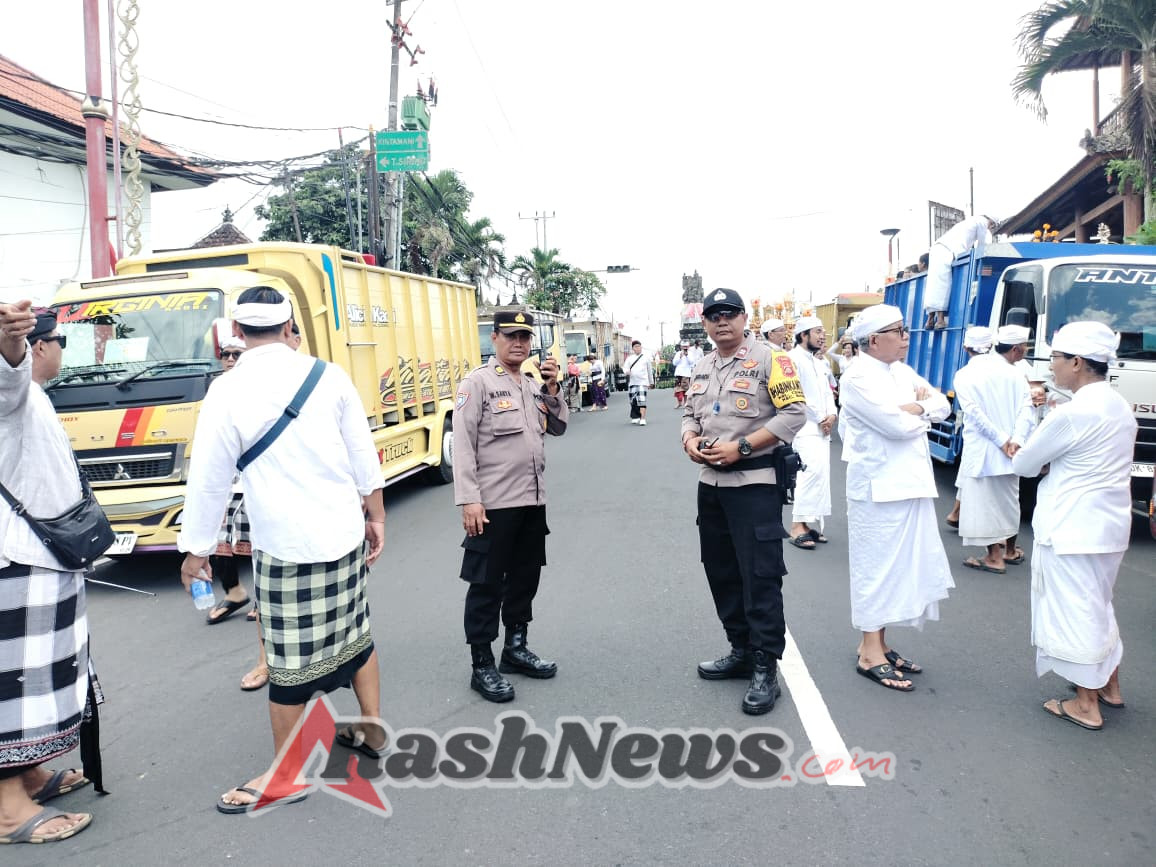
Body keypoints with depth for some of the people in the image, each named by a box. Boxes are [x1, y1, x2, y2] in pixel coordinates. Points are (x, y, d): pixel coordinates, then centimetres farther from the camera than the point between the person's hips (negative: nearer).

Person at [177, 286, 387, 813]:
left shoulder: (227, 393, -8)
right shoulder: (330, 377, -1)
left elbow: (209, 480, -3)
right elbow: (364, 458, 2)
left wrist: (195, 548, 8)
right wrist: (376, 518, 13)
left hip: (285, 546, -4)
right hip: (345, 534, 4)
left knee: (291, 661, 6)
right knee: (355, 632, 20)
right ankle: (373, 731, 34)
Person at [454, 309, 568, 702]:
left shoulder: (534, 384, 12)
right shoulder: (477, 382, -9)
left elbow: (558, 427, 13)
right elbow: (462, 444, -14)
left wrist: (552, 390, -1)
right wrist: (468, 499, -20)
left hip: (533, 500, 7)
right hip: (493, 504, -7)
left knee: (525, 576, 16)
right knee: (487, 583, 1)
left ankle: (515, 648, 32)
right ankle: (482, 666, 12)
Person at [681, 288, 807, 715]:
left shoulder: (769, 359, -9)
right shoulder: (702, 368, 13)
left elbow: (793, 414, -14)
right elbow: (690, 414, 20)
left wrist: (741, 447, -19)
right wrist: (690, 440, -3)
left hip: (755, 482, -7)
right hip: (711, 483, 8)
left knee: (760, 575, -4)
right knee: (721, 572, 14)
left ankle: (766, 668, 6)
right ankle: (741, 651, 29)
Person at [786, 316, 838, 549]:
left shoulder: (818, 362, 21)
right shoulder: (793, 358, -8)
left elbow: (827, 391, 19)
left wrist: (832, 414, -1)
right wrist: (819, 417, -11)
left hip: (821, 427, 9)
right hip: (805, 427, -9)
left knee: (820, 474, 7)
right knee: (813, 472, -18)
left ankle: (809, 523, 14)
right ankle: (798, 526, -15)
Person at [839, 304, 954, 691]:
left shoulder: (902, 372, 14)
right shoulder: (859, 378, -12)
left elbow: (942, 406, 10)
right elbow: (900, 426, -19)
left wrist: (913, 408, -9)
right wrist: (924, 411, 1)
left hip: (910, 484, 8)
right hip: (880, 488, -8)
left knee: (898, 566, 12)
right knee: (877, 567, -2)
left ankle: (879, 642, 24)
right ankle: (870, 653, 8)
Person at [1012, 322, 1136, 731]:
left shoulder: (1072, 412, -20)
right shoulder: (1119, 407, 8)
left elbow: (1023, 463, -10)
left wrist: (1043, 462, 11)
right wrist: (1057, 463, 7)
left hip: (1072, 528, -9)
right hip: (1110, 524, 9)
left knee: (1074, 610, 3)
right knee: (1096, 605, 23)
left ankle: (1086, 705, 14)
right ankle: (1110, 685, 37)